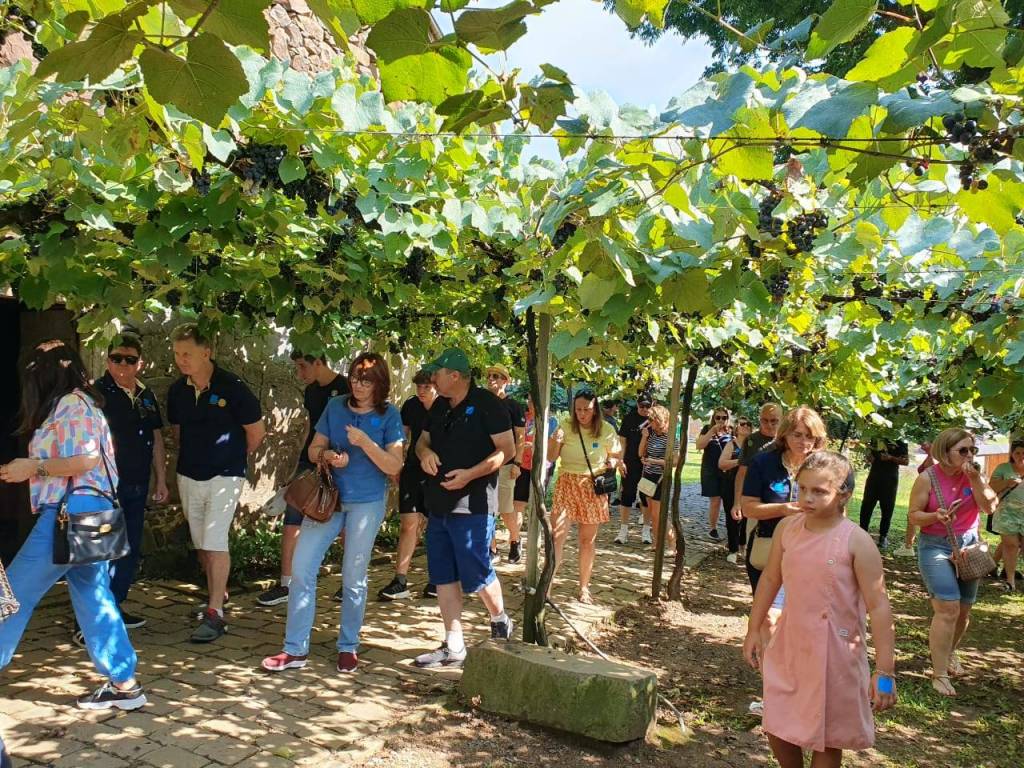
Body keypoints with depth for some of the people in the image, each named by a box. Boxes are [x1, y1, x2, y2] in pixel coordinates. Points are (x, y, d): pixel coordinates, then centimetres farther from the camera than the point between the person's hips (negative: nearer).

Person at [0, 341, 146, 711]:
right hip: (85, 512, 10)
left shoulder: (71, 404, -8)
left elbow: (86, 460, -18)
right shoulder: (80, 403, 20)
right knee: (93, 598, 9)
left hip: (71, 513, -10)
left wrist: (33, 467, -9)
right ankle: (124, 684, 10)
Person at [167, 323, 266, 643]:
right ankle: (215, 595, 31)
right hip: (188, 475, 6)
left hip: (224, 475, -5)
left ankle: (215, 613, -8)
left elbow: (257, 431, -4)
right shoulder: (177, 390, 1)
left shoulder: (231, 387, -14)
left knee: (215, 541, -13)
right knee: (201, 544, 13)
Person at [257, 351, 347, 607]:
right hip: (309, 464, 7)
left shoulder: (345, 388, -12)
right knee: (291, 522, 2)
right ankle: (286, 585, 10)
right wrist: (299, 467, 19)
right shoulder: (310, 391, 10)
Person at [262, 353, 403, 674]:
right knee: (302, 570, -2)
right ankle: (296, 649, 9)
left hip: (367, 503, -3)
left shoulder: (389, 415, -5)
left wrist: (364, 442, -22)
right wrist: (329, 455, -15)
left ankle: (348, 647, 24)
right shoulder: (335, 406, 3)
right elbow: (313, 450, 7)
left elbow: (394, 466, -10)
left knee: (354, 578, 8)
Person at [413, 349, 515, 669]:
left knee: (475, 574, -1)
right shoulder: (439, 406, 12)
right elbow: (422, 440, 21)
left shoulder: (487, 404, -10)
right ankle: (454, 646, 18)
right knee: (443, 576, 9)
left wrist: (470, 474, -23)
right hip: (439, 504, 8)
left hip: (472, 505, -8)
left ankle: (500, 623, 27)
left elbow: (507, 449, -13)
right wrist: (424, 452, -4)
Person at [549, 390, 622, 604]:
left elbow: (616, 455, 11)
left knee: (588, 540, 10)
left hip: (593, 488, 1)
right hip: (567, 484, -1)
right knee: (557, 535, -11)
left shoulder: (606, 430, -4)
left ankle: (584, 587, 24)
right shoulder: (565, 425, -6)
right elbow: (552, 458, -1)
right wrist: (556, 443, -21)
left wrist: (612, 462, -11)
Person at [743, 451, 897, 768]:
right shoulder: (787, 528, -3)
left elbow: (879, 606, -16)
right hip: (789, 646, 5)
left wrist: (885, 671, -17)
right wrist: (754, 630, 13)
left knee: (826, 738, 12)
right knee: (777, 728, 16)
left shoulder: (856, 542, -17)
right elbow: (770, 579, 9)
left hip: (835, 653, -4)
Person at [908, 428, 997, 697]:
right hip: (936, 546, -5)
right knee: (948, 609, -14)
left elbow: (989, 506, -8)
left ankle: (949, 652, 40)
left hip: (968, 545, 5)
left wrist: (975, 479, -19)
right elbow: (914, 515, -9)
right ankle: (939, 674, -6)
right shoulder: (928, 478, -11)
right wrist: (936, 516, -28)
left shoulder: (973, 474, 0)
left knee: (963, 609, 12)